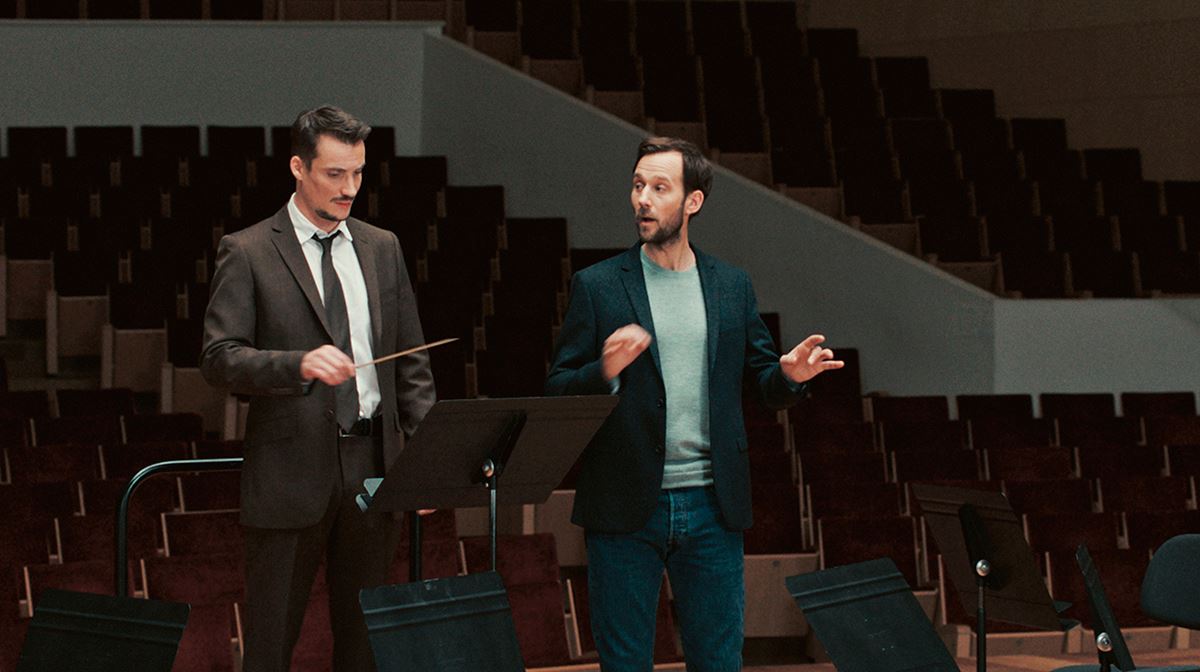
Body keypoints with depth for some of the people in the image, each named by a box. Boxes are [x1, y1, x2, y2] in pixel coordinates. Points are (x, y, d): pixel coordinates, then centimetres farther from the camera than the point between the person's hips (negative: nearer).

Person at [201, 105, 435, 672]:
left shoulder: (381, 248, 13)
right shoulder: (247, 253, -2)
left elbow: (411, 362, 15)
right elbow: (219, 359, -10)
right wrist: (300, 364, -25)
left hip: (373, 464, 4)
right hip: (290, 470, -4)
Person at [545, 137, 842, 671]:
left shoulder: (732, 287, 10)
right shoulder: (597, 286, 1)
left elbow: (762, 379, 14)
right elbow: (556, 392, -3)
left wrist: (790, 375, -9)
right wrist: (604, 371, -23)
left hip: (711, 507, 2)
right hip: (626, 507, -2)